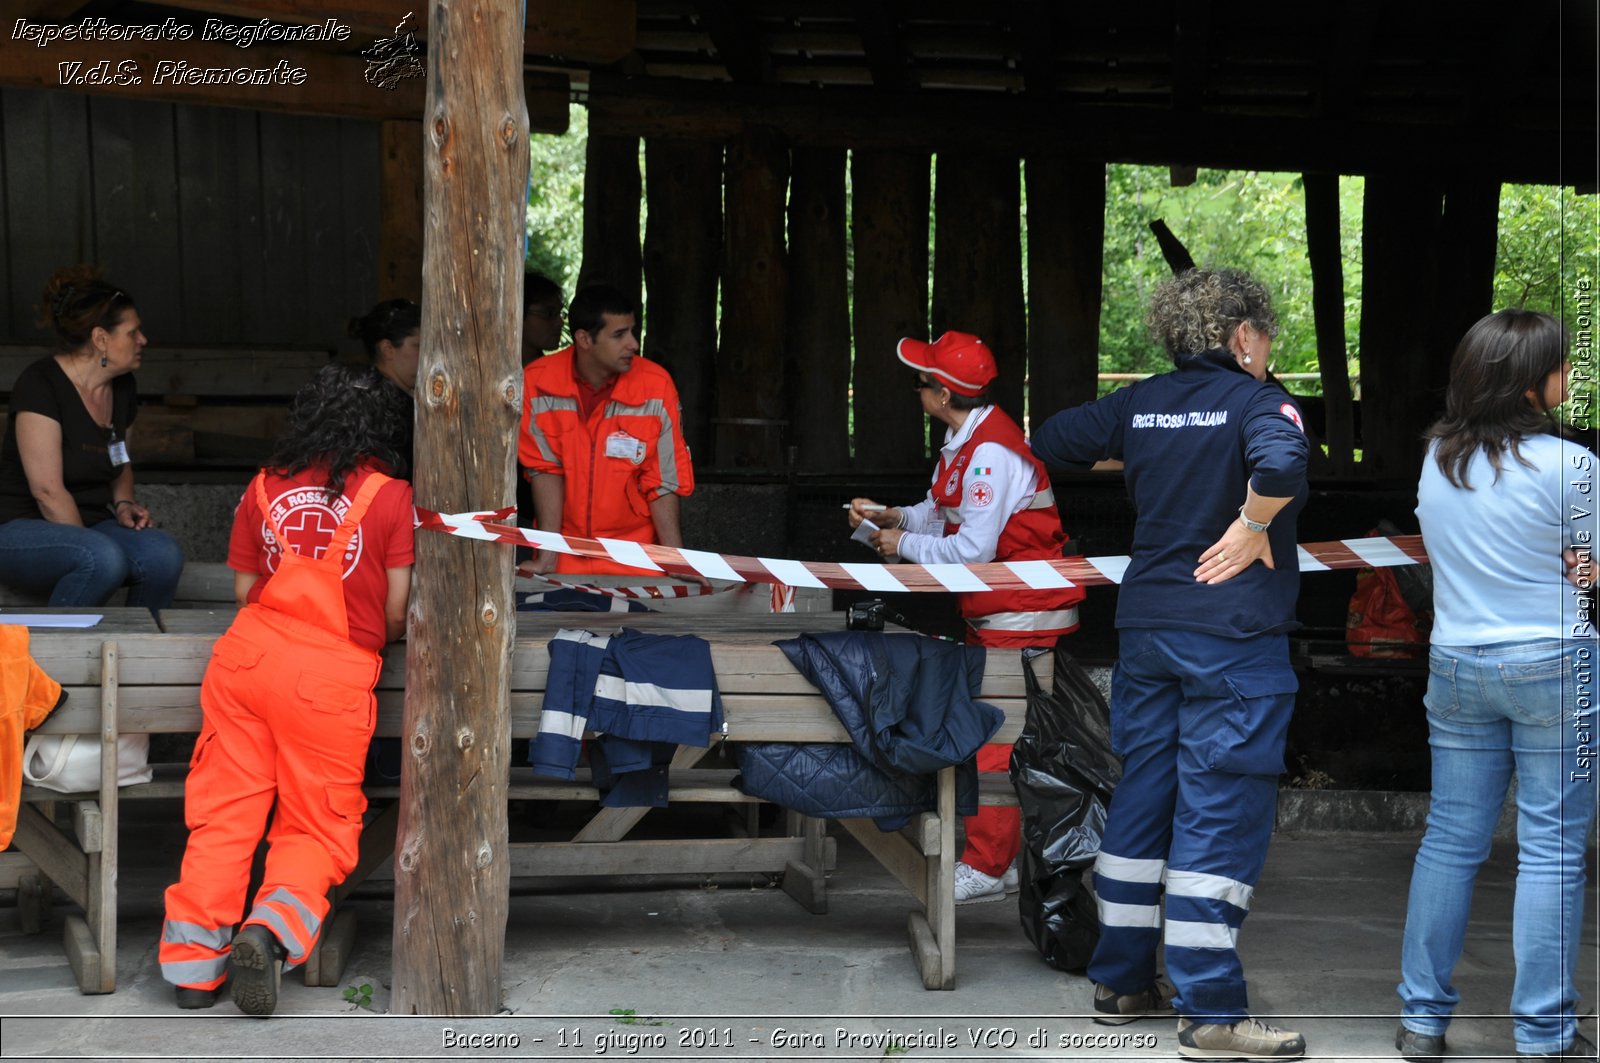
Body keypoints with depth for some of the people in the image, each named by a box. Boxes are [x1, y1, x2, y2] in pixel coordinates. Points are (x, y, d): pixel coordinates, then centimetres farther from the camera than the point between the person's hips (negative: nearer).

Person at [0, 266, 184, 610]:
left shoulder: (122, 388, 9)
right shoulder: (40, 385, -15)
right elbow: (47, 490, -19)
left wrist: (124, 503, 6)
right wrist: (89, 545, -19)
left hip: (93, 527, 7)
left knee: (165, 554, -25)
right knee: (103, 557, -37)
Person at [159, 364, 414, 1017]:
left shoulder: (264, 487, 12)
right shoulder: (393, 496, 2)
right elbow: (398, 613, 3)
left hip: (246, 652, 3)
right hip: (334, 674, -3)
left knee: (223, 816, 8)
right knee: (315, 829, 8)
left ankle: (195, 963, 3)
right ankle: (272, 931, -17)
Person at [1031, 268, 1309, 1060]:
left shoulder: (1139, 405, 7)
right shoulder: (1254, 400, -11)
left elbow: (1049, 441, 16)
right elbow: (1280, 464, -32)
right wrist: (1252, 527, -16)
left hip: (1147, 625, 7)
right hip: (1233, 635, -7)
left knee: (1142, 798, 15)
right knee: (1220, 814, -4)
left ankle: (1121, 982, 23)